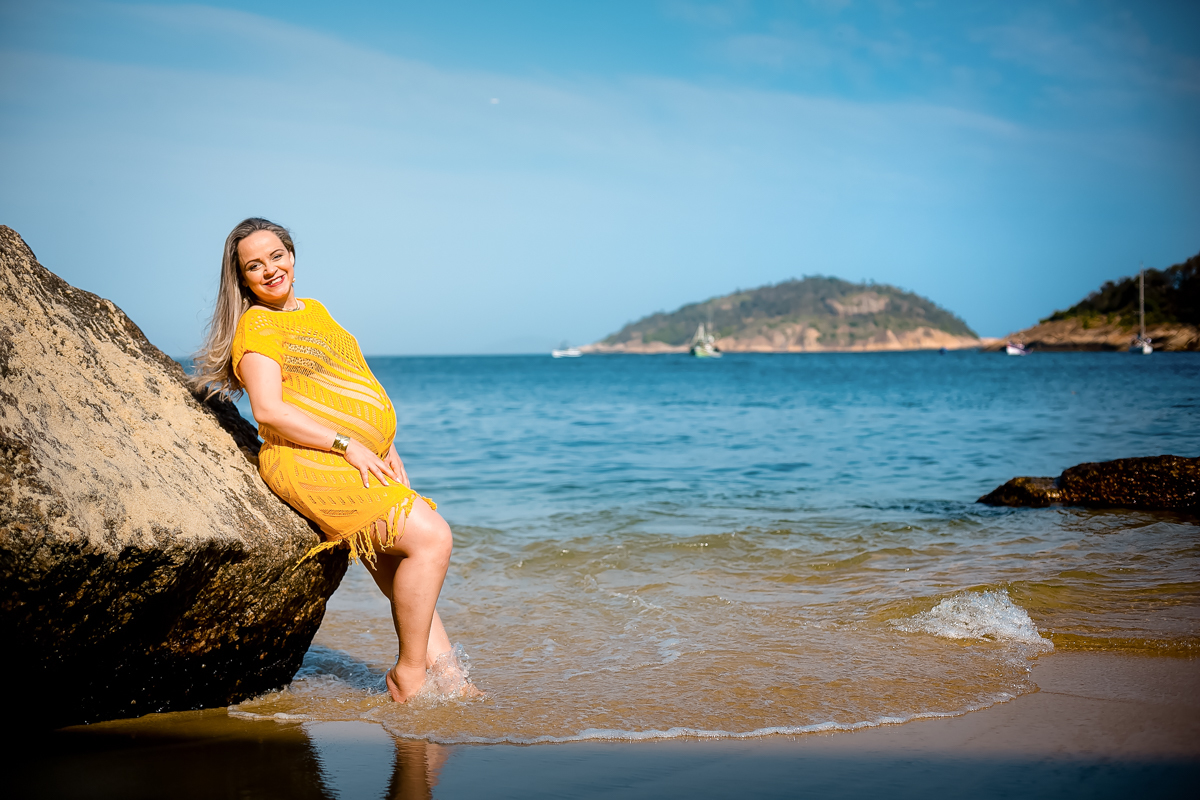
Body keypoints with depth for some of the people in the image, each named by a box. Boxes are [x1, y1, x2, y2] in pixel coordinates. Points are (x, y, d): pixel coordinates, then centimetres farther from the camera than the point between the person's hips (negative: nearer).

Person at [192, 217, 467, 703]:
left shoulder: (315, 311, 23)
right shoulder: (258, 324, -3)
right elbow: (269, 410, -15)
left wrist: (385, 448, 14)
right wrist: (348, 445, -17)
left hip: (361, 465, 8)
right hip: (307, 462, -8)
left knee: (403, 581, 3)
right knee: (431, 536, -18)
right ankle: (409, 673, -10)